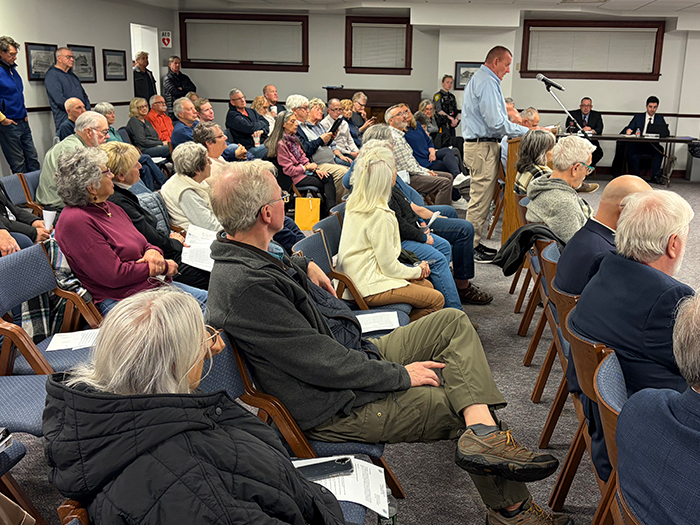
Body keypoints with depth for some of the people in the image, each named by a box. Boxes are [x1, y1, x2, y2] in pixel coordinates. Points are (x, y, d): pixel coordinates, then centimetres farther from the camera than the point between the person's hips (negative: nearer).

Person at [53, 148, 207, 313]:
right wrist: (163, 267, -11)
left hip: (152, 284, 10)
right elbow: (114, 275, -20)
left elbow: (143, 245, 20)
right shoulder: (75, 221, -16)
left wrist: (153, 252, -6)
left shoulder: (109, 207, 13)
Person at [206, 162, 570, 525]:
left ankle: (483, 430, -11)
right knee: (459, 405, -4)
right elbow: (322, 362, -27)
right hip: (337, 406, -10)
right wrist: (399, 374, -17)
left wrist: (304, 266, 15)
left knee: (453, 322, 6)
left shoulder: (244, 254, 4)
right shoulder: (244, 287, -28)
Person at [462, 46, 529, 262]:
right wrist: (527, 131, -15)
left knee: (479, 197, 14)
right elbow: (496, 122, -22)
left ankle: (473, 242, 20)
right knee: (481, 198, -6)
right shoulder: (487, 82, -15)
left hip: (477, 144, 11)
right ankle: (471, 247, -1)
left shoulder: (478, 78, 20)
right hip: (483, 146, -11)